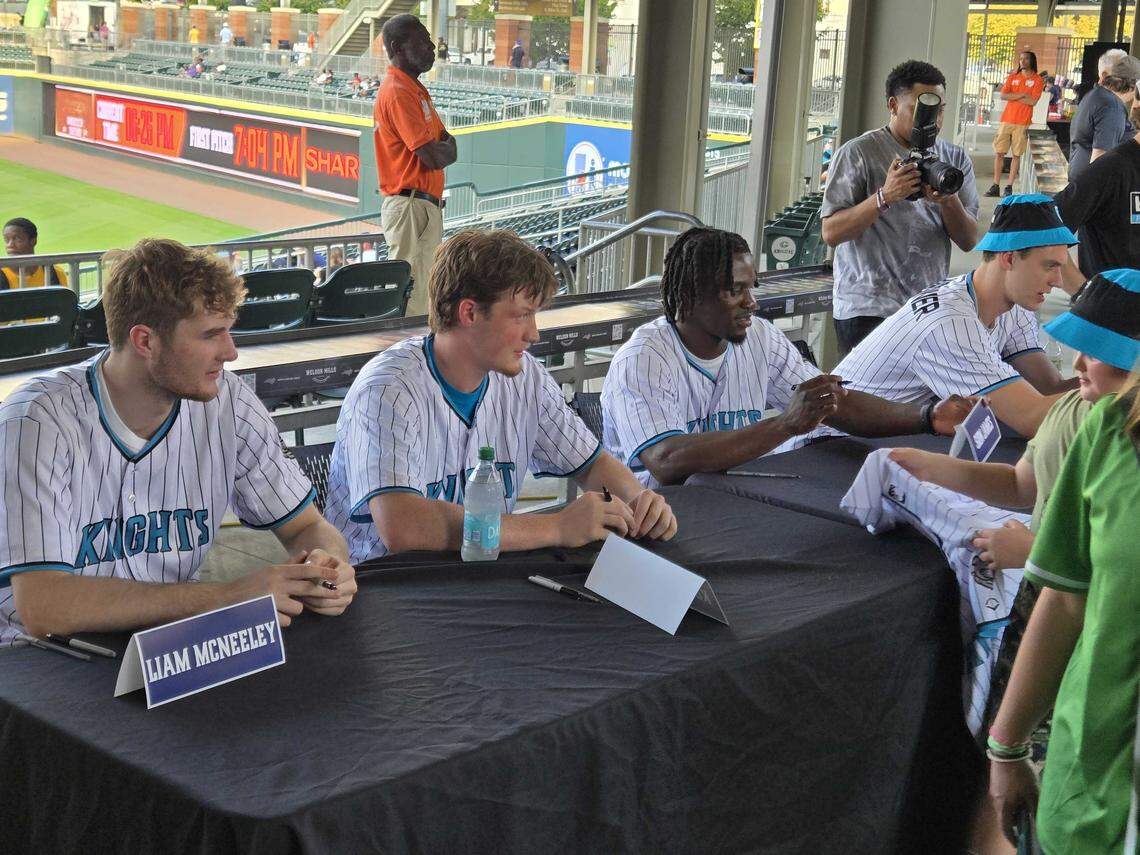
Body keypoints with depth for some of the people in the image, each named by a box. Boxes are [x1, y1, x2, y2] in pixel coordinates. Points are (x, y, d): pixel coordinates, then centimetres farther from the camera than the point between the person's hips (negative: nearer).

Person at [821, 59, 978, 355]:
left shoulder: (955, 159, 11)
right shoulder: (858, 153, -3)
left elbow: (968, 241, 6)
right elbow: (831, 233, -10)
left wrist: (949, 201, -13)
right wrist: (884, 197, -21)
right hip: (868, 309, -4)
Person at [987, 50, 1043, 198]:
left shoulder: (1037, 80, 3)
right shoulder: (1013, 77, 13)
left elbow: (1033, 101, -10)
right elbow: (1002, 95, 0)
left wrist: (1012, 97, -4)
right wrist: (1022, 94, -8)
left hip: (1022, 123, -3)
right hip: (1006, 120, 3)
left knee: (1016, 155, -2)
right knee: (999, 153, 0)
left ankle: (1010, 187, 1)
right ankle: (995, 186, 3)